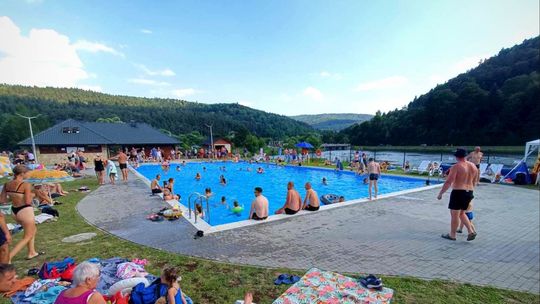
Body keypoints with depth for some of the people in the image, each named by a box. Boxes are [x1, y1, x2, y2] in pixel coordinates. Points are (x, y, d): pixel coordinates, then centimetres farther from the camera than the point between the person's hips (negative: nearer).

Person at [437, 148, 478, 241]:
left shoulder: (456, 167, -15)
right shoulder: (473, 166, 8)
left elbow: (448, 182, -19)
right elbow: (475, 181, 17)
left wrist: (440, 193, -13)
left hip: (458, 192, -8)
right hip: (469, 193, 8)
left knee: (454, 214, 3)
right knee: (461, 213, 22)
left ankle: (452, 235, 13)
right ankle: (471, 231, 15)